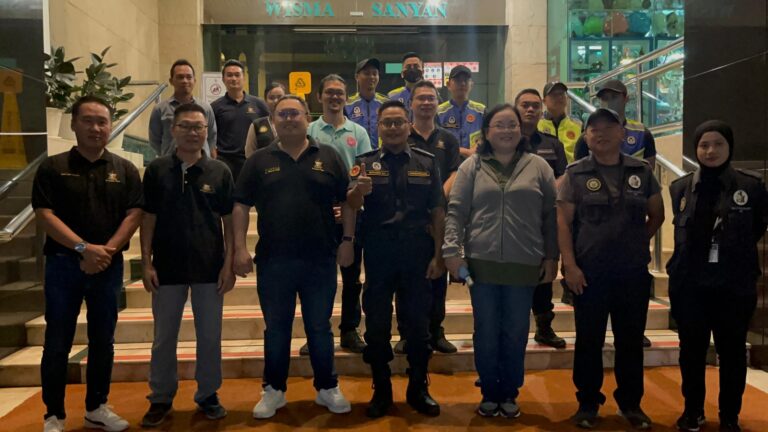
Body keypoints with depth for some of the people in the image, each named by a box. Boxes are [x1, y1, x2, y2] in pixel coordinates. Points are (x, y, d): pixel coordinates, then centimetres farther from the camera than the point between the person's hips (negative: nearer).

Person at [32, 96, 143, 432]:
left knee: (103, 340, 10)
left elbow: (134, 214, -1)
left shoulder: (125, 170, 6)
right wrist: (83, 247, -17)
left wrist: (107, 250, -13)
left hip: (109, 266, 2)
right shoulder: (53, 167, 2)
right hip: (63, 263, -1)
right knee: (57, 343, 4)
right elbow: (44, 214, -7)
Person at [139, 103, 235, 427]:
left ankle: (208, 394, 25)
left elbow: (229, 220, 2)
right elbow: (148, 218, 4)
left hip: (210, 268, 0)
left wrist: (229, 264, -3)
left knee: (209, 336, 9)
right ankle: (161, 398, 25)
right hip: (167, 267, 0)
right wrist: (146, 263, -2)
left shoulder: (219, 171, 1)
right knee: (164, 337, 10)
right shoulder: (157, 170, 2)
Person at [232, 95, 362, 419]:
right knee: (276, 329, 12)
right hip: (273, 261, 1)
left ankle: (327, 388, 26)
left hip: (320, 259, 0)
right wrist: (240, 247, -5)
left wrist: (347, 240, -1)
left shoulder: (329, 157, 4)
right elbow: (241, 206, 3)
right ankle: (274, 390, 27)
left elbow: (347, 201, 6)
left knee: (320, 328, 11)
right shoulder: (259, 161, 5)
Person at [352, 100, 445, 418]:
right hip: (378, 255, 0)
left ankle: (418, 390, 27)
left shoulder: (426, 162, 5)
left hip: (417, 255, 1)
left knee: (418, 324, 10)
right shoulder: (365, 162, 3)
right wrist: (356, 192, -34)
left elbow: (438, 211, 3)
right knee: (376, 325, 8)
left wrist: (438, 255, -3)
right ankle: (381, 391, 25)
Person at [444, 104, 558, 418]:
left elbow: (551, 215, 7)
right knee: (486, 332, 9)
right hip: (481, 262, 0)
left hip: (524, 264, 1)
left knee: (516, 333, 9)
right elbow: (456, 211, 1)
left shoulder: (539, 167, 6)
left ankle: (510, 394, 26)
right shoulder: (471, 166, 5)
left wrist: (551, 256, 4)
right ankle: (489, 393, 24)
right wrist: (452, 249, -8)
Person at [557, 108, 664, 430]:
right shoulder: (576, 173, -1)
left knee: (631, 339, 10)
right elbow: (563, 222, -4)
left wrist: (636, 243, 5)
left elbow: (657, 216, 15)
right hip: (589, 271, -2)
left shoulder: (642, 172, 6)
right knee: (589, 339, 6)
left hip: (634, 271, 2)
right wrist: (570, 265, -11)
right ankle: (588, 403, 21)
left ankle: (631, 403, 27)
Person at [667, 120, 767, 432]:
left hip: (735, 286, -1)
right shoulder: (680, 188, 3)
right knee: (692, 350, 11)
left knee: (732, 351, 9)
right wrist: (694, 259, 11)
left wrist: (733, 254, 9)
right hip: (688, 285, 2)